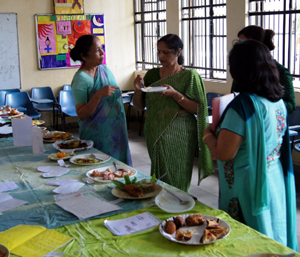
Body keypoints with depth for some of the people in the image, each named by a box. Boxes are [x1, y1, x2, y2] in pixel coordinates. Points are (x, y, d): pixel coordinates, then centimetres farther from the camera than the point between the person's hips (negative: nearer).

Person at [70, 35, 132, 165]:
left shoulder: (104, 69, 7)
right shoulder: (81, 79, -15)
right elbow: (81, 114, -20)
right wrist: (98, 95, -29)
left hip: (116, 132, 7)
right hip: (98, 138, -7)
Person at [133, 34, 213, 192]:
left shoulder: (190, 76, -5)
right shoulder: (152, 75, 8)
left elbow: (198, 109, -11)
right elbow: (139, 106, 10)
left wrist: (175, 95, -22)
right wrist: (138, 90, -8)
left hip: (178, 136, -4)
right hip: (156, 135, 4)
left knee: (176, 182, 1)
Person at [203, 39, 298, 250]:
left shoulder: (243, 105, -23)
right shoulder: (278, 101, 2)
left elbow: (223, 153, -22)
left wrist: (208, 134, -3)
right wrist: (221, 129, 15)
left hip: (248, 186, -8)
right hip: (275, 181, 8)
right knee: (271, 240, 21)